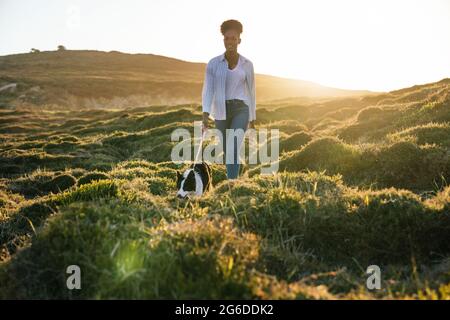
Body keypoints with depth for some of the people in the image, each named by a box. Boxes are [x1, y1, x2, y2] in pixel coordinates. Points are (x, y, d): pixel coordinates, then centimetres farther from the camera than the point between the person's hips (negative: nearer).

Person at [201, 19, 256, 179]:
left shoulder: (247, 64, 0)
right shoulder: (213, 63, -1)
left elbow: (251, 92, 8)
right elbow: (207, 90, -7)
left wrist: (252, 119, 12)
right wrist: (205, 115, -21)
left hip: (241, 110, -2)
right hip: (221, 112, 2)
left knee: (233, 149, -19)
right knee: (227, 150, 16)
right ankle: (233, 176, 43)